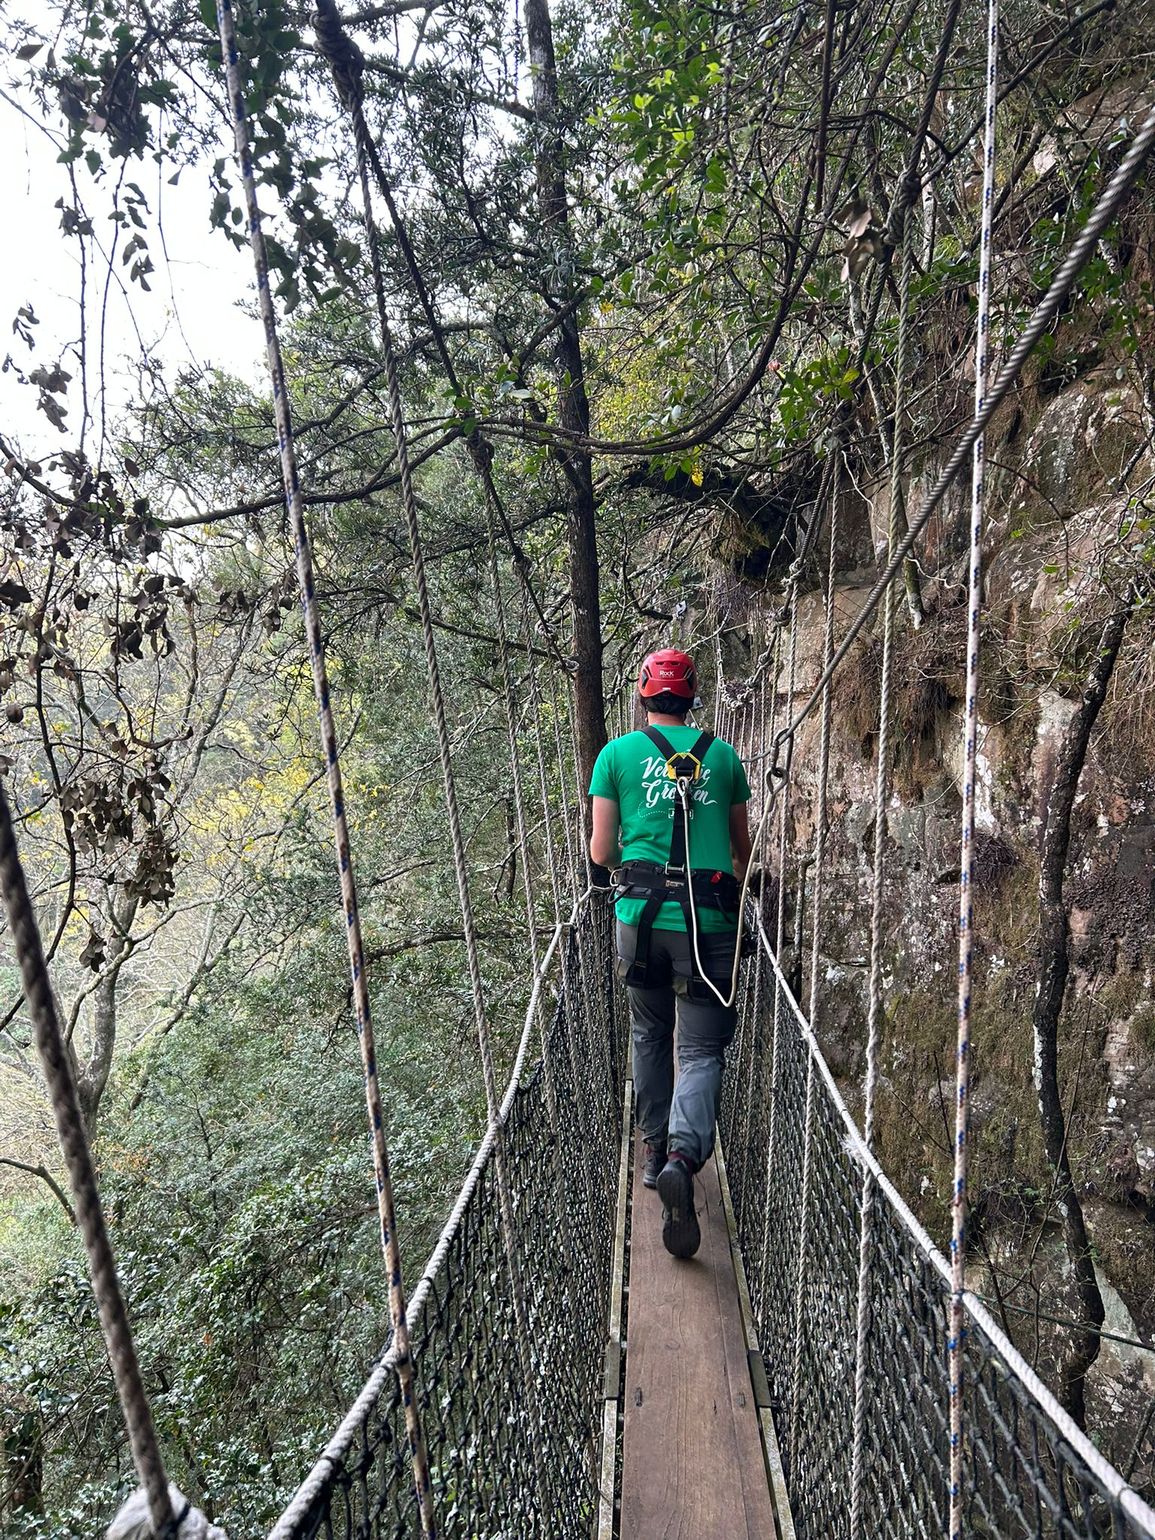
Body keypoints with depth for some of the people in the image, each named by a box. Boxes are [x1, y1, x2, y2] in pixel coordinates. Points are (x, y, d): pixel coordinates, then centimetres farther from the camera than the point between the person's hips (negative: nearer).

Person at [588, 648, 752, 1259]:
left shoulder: (617, 753, 3)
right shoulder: (723, 755, 7)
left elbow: (600, 852, 3)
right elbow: (742, 847, 16)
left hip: (641, 914, 1)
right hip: (709, 920, -1)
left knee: (650, 1036, 21)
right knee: (702, 1050, 4)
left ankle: (654, 1149, 31)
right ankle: (684, 1154, -17)